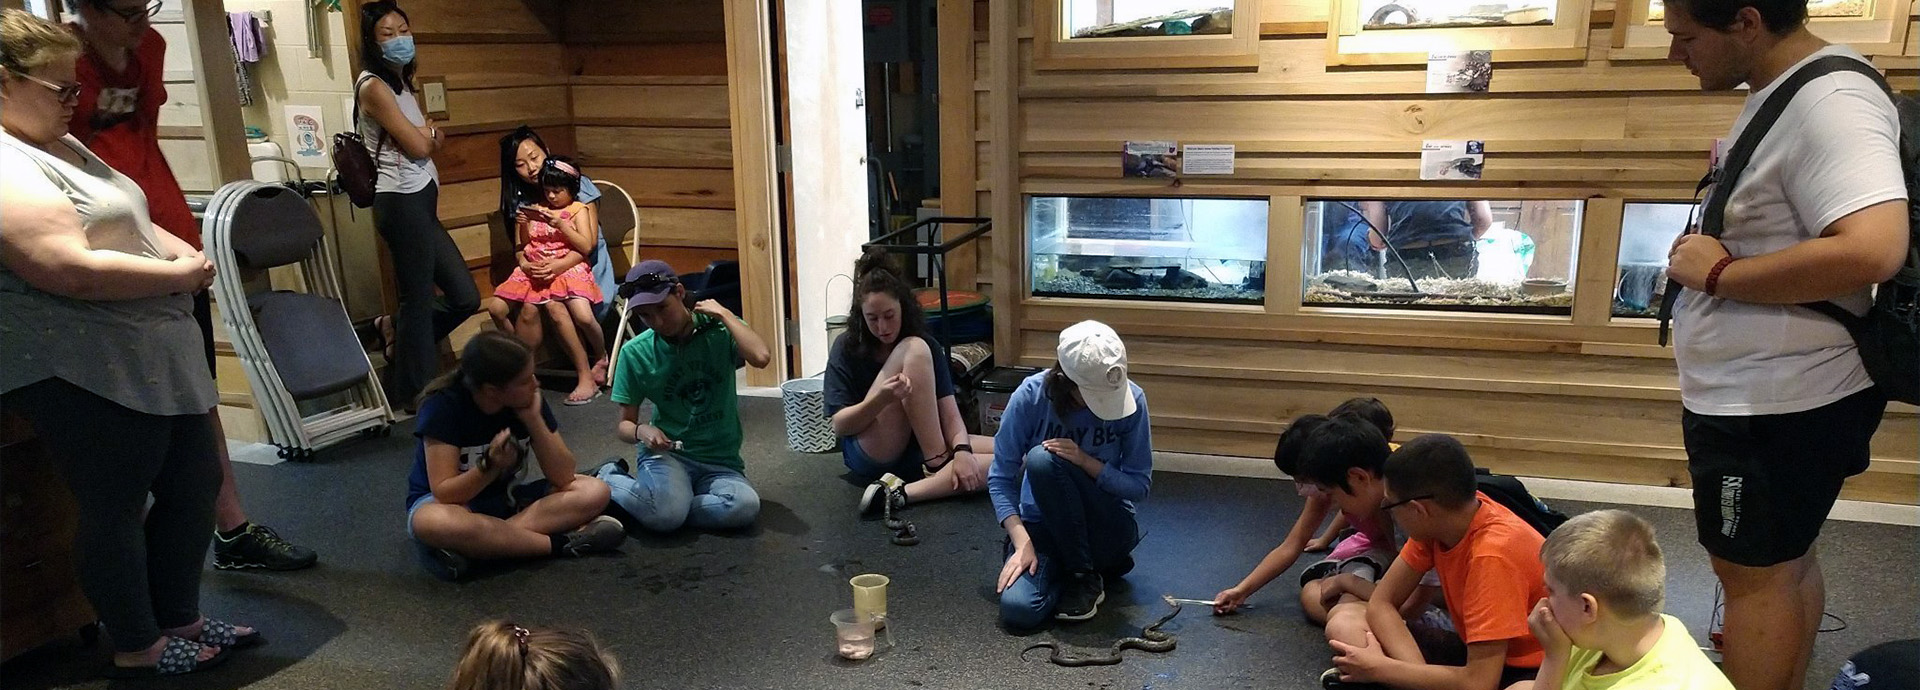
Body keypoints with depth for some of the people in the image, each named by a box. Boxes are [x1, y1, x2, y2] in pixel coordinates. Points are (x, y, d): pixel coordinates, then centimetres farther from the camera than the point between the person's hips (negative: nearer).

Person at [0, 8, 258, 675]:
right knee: (114, 506, 3)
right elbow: (72, 269, -27)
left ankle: (181, 617, 31)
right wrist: (180, 275, -15)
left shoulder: (63, 146, 15)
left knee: (194, 483, 15)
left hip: (153, 351, 10)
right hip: (84, 369, -10)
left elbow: (130, 224, 24)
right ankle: (137, 648, 20)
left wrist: (184, 250, 3)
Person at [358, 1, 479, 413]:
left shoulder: (401, 83, 18)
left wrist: (427, 134, -5)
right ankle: (416, 393, 12)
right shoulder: (374, 86, -10)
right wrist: (430, 132, 7)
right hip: (402, 203, -9)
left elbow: (429, 144, 16)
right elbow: (417, 145, -14)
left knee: (465, 297, 9)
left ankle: (397, 331, 29)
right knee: (418, 298, 0)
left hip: (421, 202, 9)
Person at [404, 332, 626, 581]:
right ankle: (560, 544, -29)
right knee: (436, 523, -42)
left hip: (508, 497, 5)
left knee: (594, 491, -19)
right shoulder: (443, 406, -22)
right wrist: (490, 467, -41)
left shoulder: (529, 401, -11)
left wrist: (534, 419, -25)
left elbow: (563, 477, -14)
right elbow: (445, 493, -25)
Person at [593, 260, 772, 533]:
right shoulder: (635, 353, 0)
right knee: (666, 514, -34)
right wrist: (641, 431, -18)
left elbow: (761, 357, -24)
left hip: (720, 461, 1)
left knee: (746, 507, -33)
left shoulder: (719, 330, -3)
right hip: (664, 452, -1)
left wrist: (724, 314, -14)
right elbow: (624, 424, 6)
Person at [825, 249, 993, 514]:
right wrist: (882, 398, -28)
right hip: (870, 458, -4)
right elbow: (840, 425, -10)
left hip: (918, 451, 4)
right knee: (914, 350, -22)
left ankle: (902, 492, -30)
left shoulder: (928, 347, 3)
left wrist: (962, 451, -27)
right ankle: (938, 463, -23)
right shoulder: (847, 347, -4)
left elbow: (950, 413, -5)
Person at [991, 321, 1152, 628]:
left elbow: (1140, 486, -9)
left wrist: (1085, 461, -26)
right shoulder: (1031, 396, -16)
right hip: (1041, 525, 1)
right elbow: (1000, 478, -11)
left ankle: (1086, 576, -11)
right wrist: (1022, 542, -24)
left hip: (1108, 529, -1)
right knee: (1018, 610, -28)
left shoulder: (1131, 399, -15)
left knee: (1043, 460, -30)